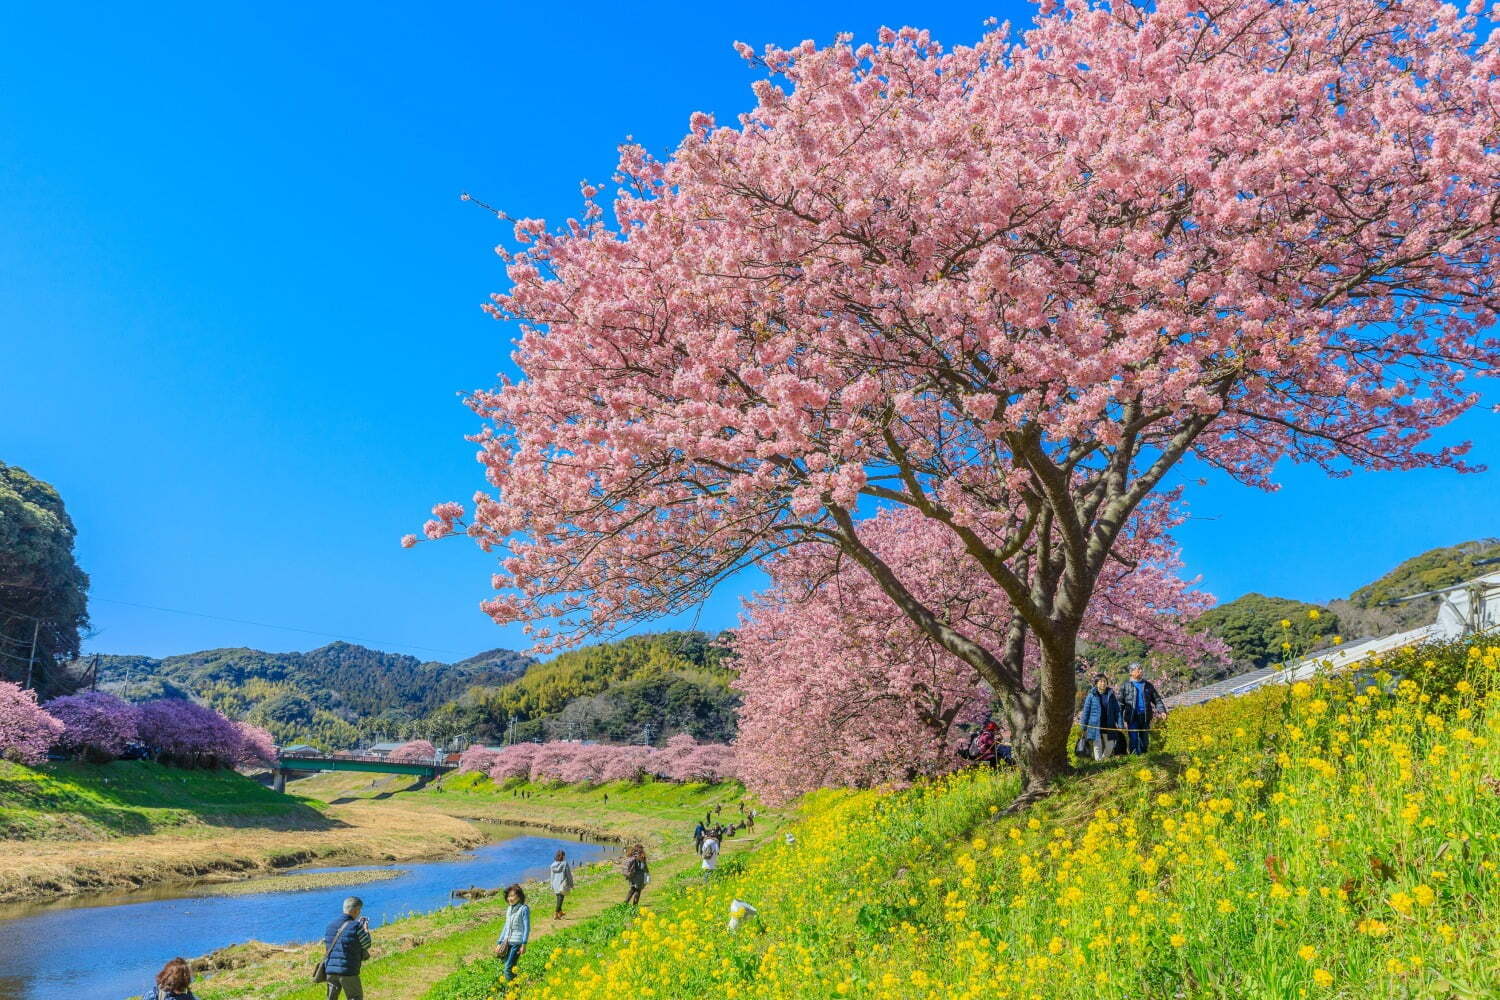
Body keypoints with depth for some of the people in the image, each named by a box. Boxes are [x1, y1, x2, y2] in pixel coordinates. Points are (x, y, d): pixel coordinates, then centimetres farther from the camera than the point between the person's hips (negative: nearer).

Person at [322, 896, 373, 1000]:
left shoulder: (330, 926, 5)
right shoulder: (355, 926, -12)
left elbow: (327, 947, 17)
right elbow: (367, 945, -2)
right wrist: (366, 929, 16)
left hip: (331, 970, 5)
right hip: (348, 972, -5)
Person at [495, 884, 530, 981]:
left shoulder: (524, 909, -5)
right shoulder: (509, 909, 15)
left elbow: (527, 928, -7)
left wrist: (524, 944, -13)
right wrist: (499, 943, 19)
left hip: (517, 942, -7)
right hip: (507, 942, 7)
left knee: (508, 968, -14)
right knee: (507, 966, 2)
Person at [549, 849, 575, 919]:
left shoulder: (553, 865, 0)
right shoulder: (565, 864, -12)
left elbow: (552, 876, 7)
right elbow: (569, 875, -8)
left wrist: (552, 887, 15)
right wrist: (571, 884, 3)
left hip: (556, 884, 5)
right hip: (563, 884, -5)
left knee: (559, 899, 20)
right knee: (560, 899, -1)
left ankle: (560, 912, 34)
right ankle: (556, 915, -6)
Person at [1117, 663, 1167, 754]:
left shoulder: (1148, 685, 13)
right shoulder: (1125, 686, 5)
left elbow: (1157, 699, 14)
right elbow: (1120, 702, 3)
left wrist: (1162, 711, -2)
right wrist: (1119, 718, -4)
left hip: (1145, 717, 3)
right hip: (1132, 717, -3)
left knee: (1145, 741, 7)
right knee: (1134, 740, -7)